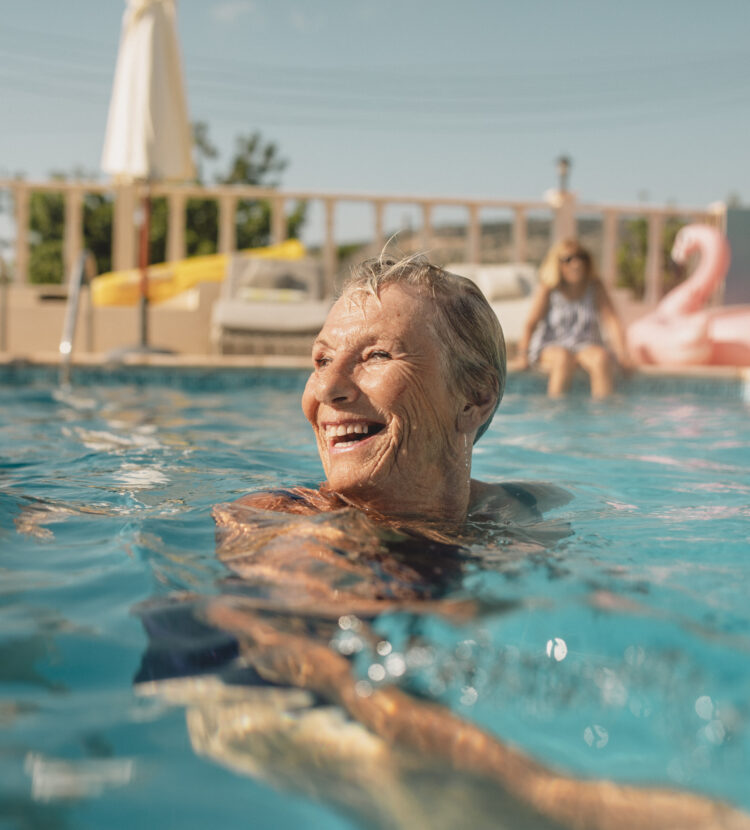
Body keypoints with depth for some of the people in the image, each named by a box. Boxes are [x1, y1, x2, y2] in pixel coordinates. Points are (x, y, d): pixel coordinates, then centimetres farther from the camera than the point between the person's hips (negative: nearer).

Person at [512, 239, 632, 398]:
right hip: (551, 347, -2)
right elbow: (530, 324, -11)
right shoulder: (548, 289, -6)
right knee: (564, 358, -36)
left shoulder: (595, 287, 0)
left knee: (602, 357, -31)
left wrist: (622, 356, -16)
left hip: (588, 345, 2)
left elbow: (612, 321, -5)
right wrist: (522, 357, -21)